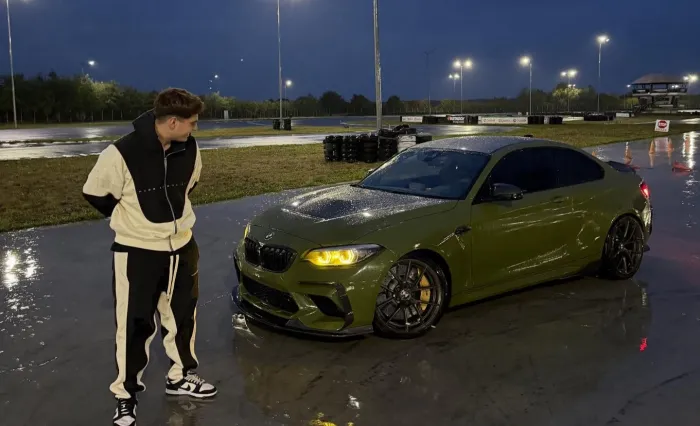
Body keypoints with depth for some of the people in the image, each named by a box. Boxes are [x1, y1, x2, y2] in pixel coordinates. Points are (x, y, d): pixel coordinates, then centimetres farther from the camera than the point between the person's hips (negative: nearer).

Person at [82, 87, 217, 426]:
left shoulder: (189, 149, -6)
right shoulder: (122, 153, -23)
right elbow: (95, 193, -8)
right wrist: (133, 221, 2)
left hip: (182, 246, 5)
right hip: (136, 252, -5)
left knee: (183, 315, 17)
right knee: (135, 325, 4)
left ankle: (180, 377, 37)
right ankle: (126, 395, 22)